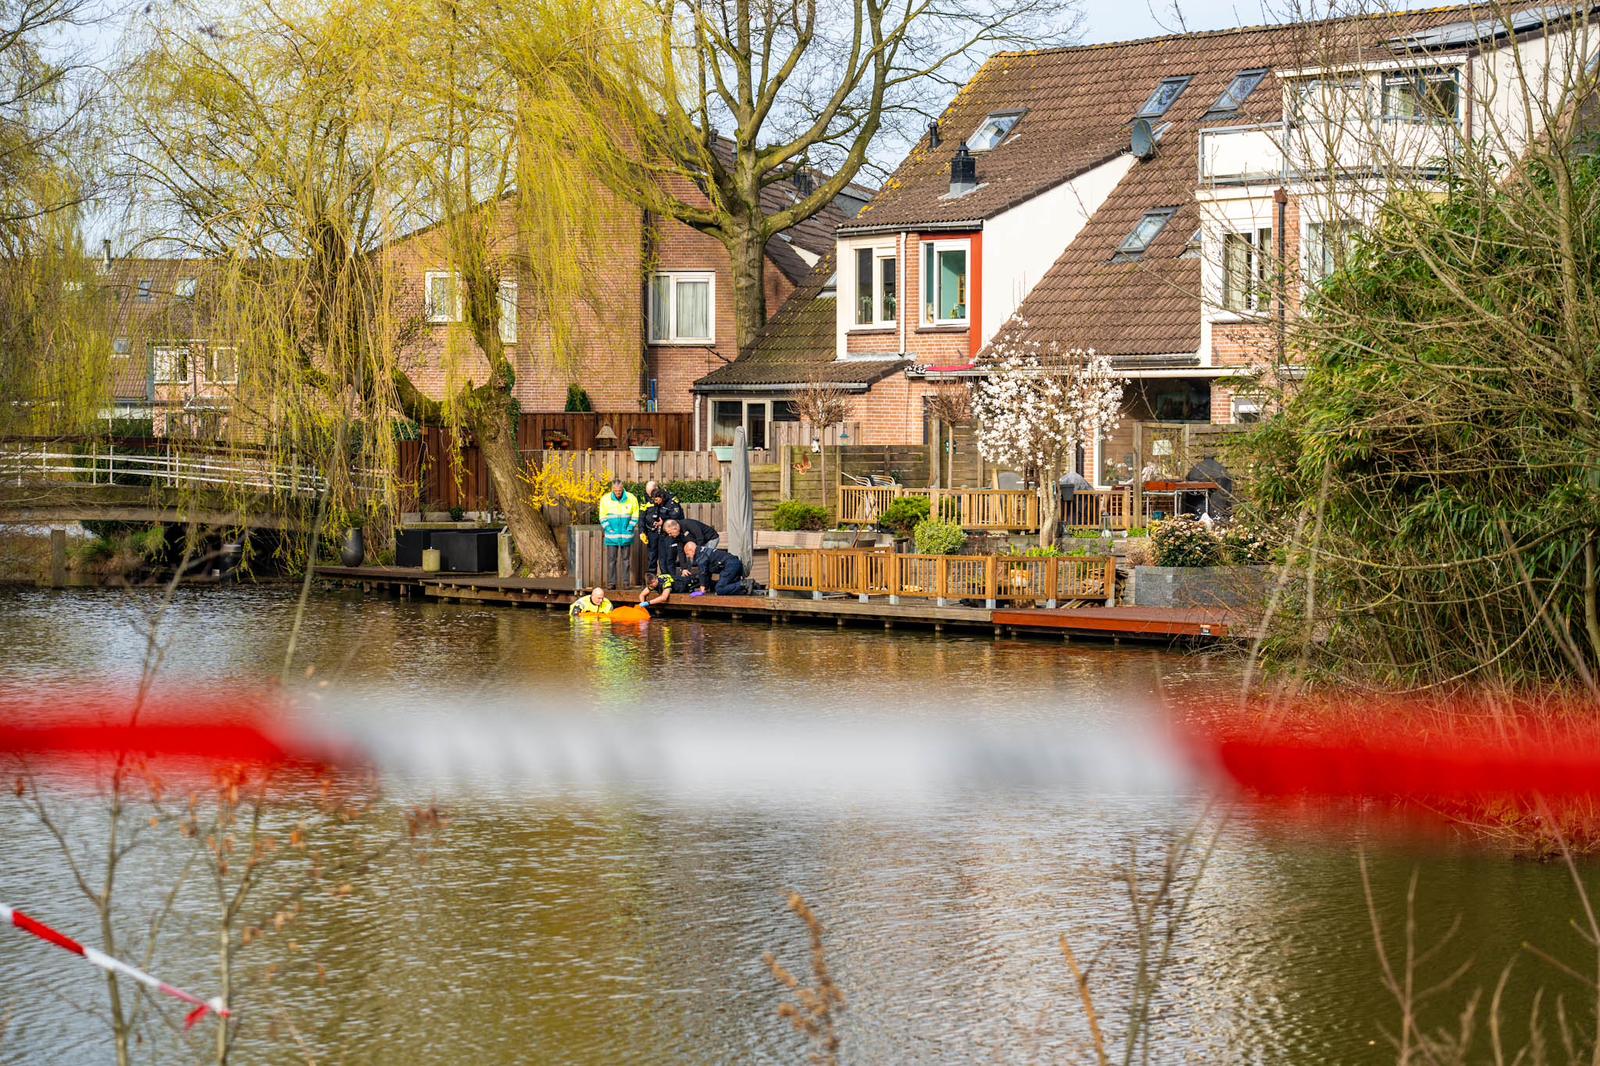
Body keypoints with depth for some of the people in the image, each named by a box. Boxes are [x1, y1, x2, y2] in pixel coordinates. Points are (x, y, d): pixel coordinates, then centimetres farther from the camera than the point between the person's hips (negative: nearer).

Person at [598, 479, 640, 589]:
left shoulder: (631, 498, -2)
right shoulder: (605, 499, -2)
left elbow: (635, 516, 5)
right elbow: (603, 517, 4)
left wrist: (629, 529, -4)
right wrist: (609, 529, -5)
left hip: (626, 536, 0)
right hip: (611, 536, 0)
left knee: (626, 559, 4)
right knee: (611, 560, 0)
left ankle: (626, 582, 9)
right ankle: (612, 583, 4)